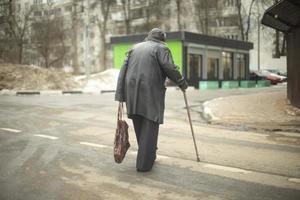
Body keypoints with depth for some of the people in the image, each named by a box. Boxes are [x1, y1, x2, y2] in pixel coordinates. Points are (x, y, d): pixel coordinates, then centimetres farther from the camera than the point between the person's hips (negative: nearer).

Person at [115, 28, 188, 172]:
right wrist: (182, 83, 5)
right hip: (151, 92, -5)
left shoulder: (134, 48, 19)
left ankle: (148, 156, 32)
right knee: (149, 126, 2)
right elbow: (170, 69, -11)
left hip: (132, 93, 6)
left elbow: (123, 71, 10)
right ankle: (144, 164, 3)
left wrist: (120, 96, 7)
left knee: (139, 127, 16)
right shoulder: (161, 48, 4)